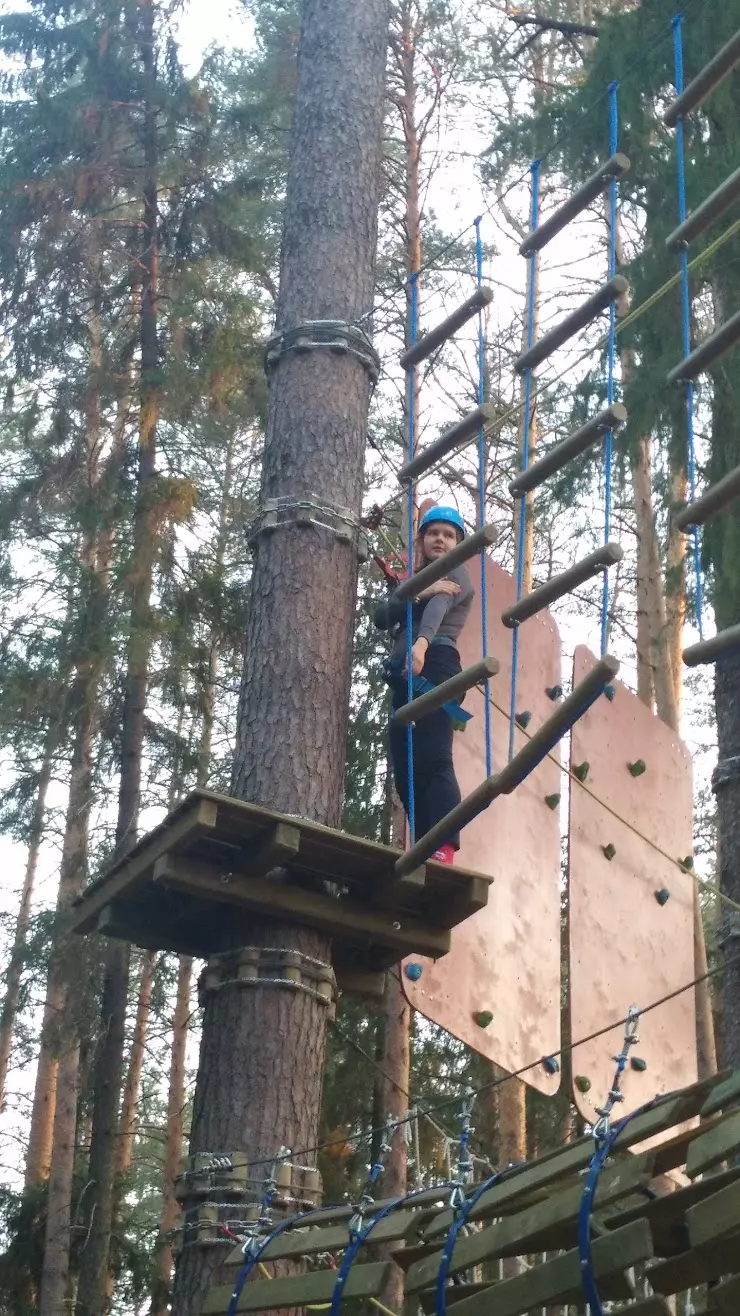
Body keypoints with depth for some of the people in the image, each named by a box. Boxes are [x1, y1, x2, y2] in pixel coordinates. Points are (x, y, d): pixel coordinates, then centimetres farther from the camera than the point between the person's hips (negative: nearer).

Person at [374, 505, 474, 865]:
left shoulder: (456, 575, 10)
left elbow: (439, 606, -14)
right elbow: (382, 616, 9)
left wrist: (421, 643, -35)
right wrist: (420, 592, -9)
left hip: (435, 664, -7)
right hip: (403, 674, 7)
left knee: (433, 759, -21)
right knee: (405, 770, -3)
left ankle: (444, 850, -32)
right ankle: (425, 851, -6)